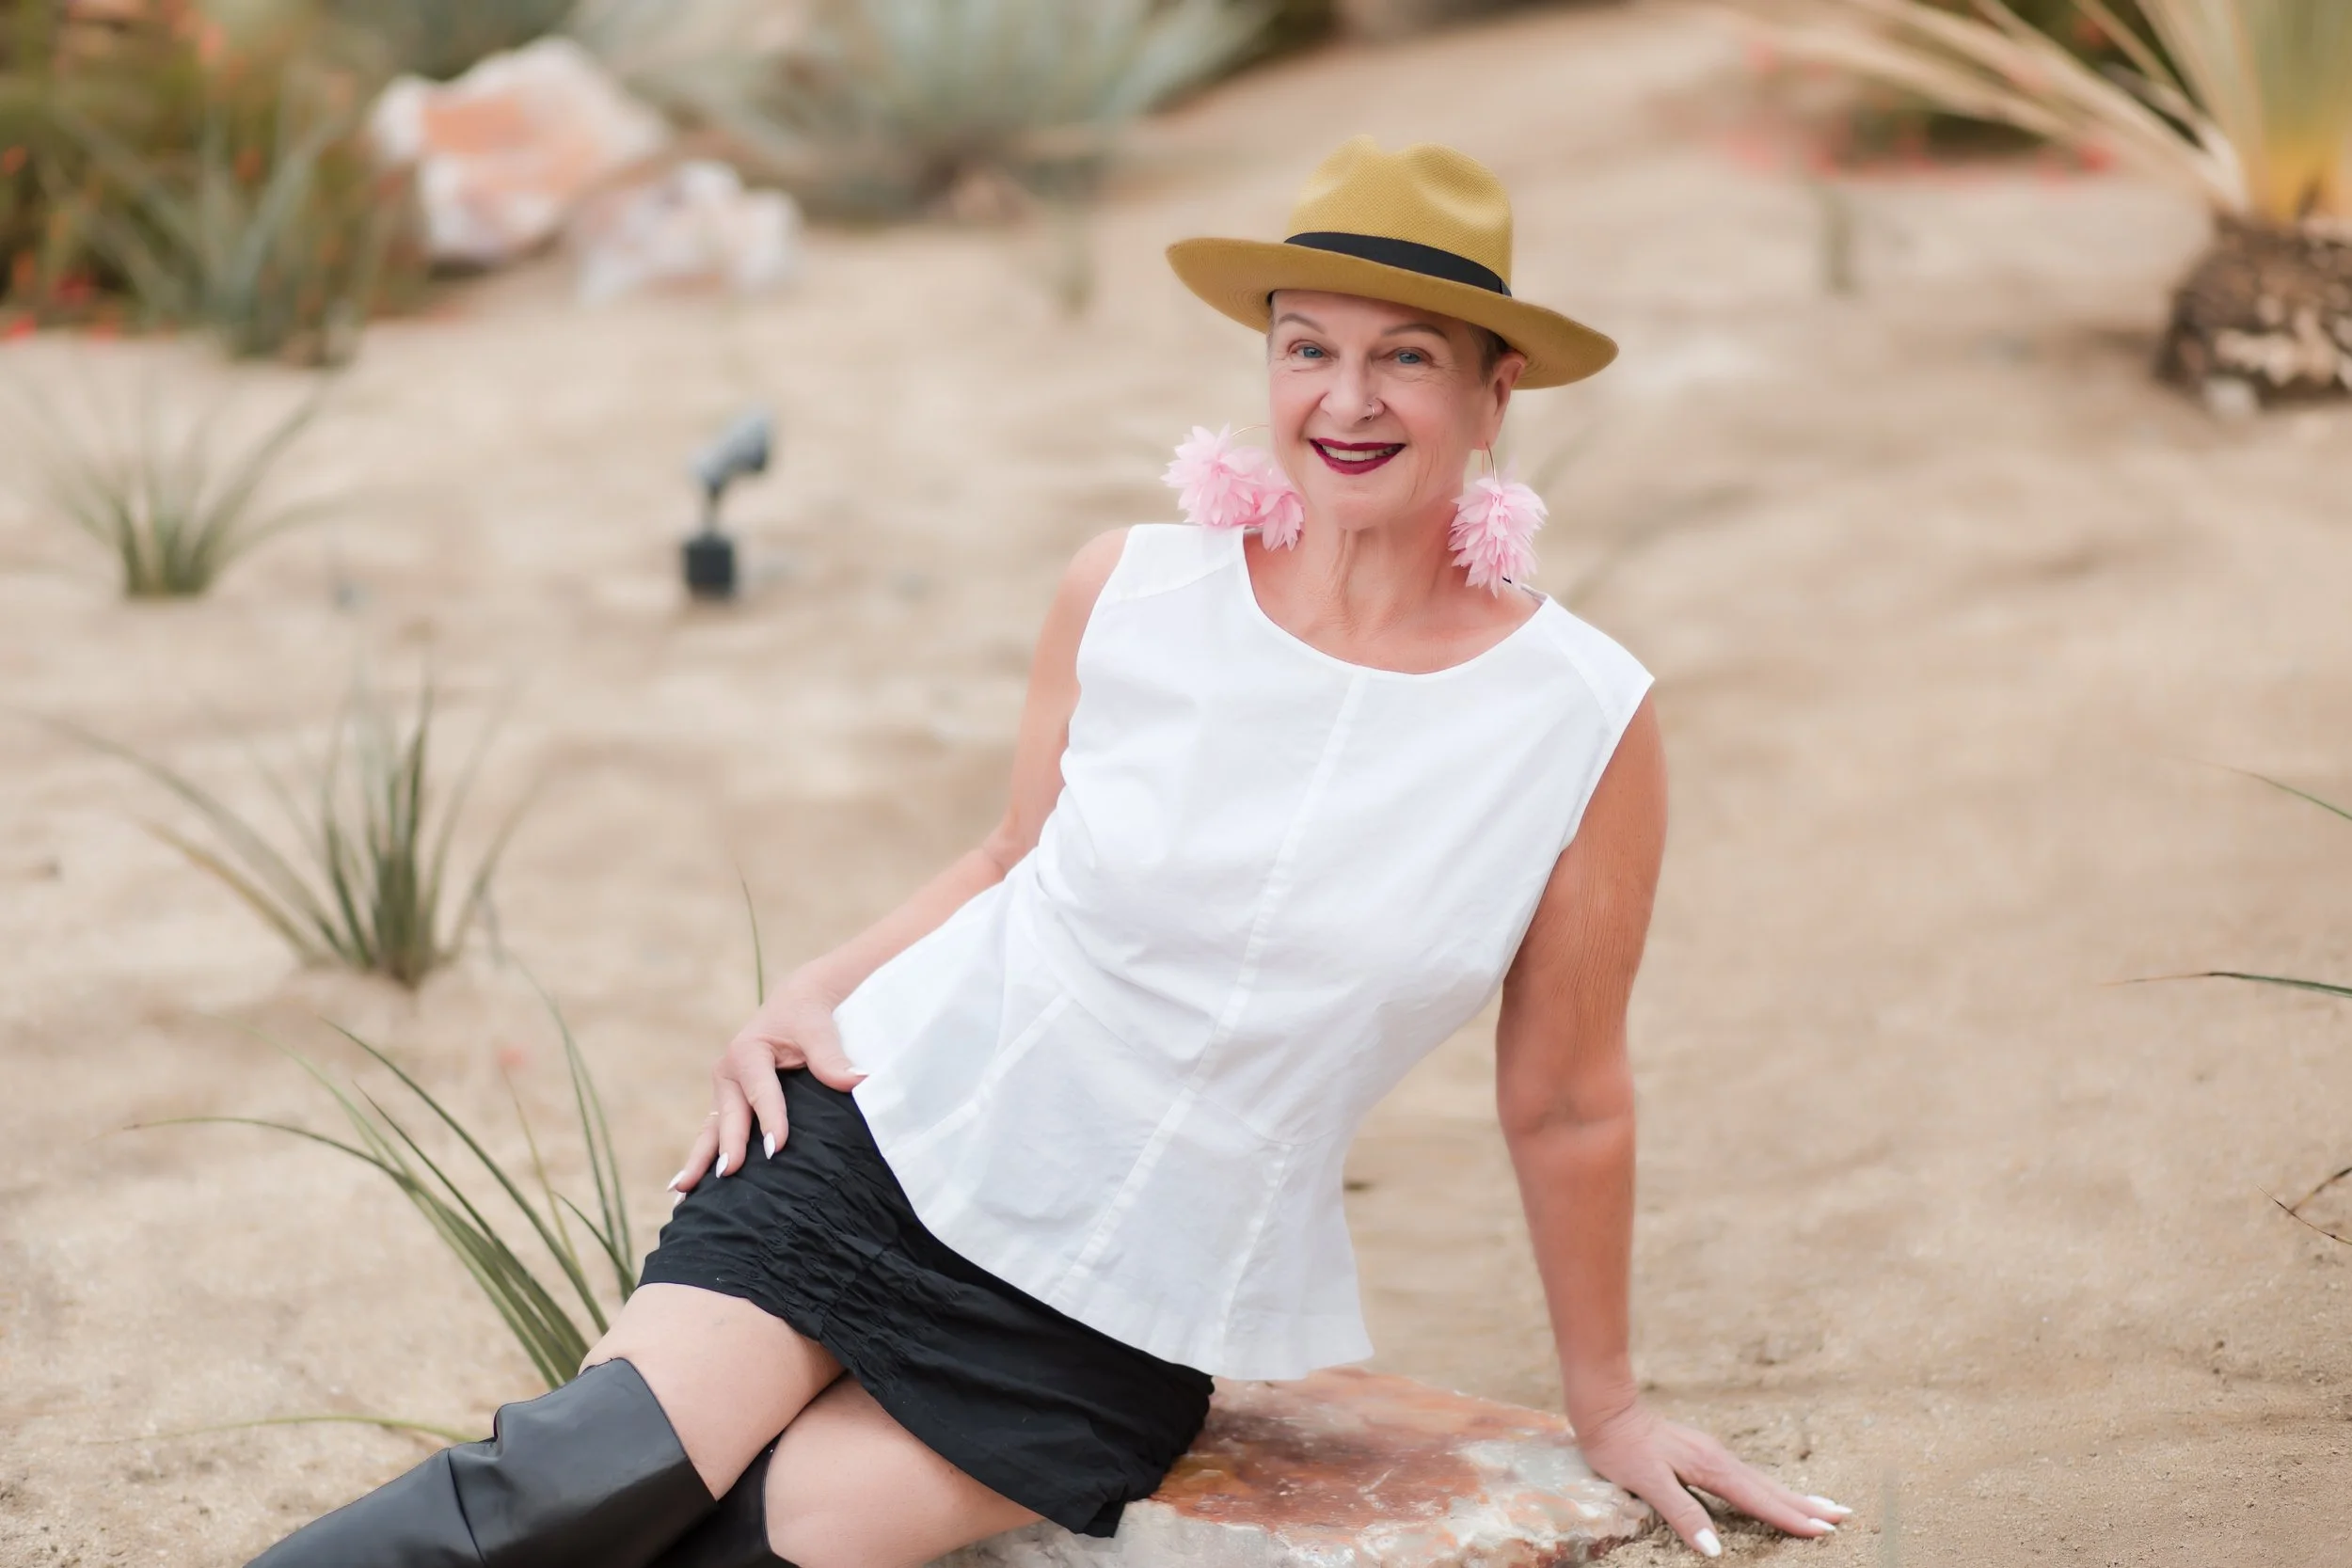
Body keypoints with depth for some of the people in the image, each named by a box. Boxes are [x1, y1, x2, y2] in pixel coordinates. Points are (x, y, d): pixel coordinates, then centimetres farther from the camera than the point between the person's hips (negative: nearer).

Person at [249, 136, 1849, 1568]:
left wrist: (1606, 1402, 11)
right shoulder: (1130, 592, -4)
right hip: (888, 1141, 1)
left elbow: (1565, 1107, 2)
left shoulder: (1584, 724, -9)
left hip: (1114, 1334, 0)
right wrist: (812, 990, -2)